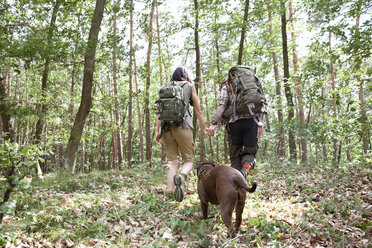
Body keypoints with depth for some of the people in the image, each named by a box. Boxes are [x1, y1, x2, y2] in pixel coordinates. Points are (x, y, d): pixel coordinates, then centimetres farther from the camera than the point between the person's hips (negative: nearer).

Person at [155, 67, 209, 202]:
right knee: (188, 160, 6)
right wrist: (204, 128, 25)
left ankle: (169, 193, -3)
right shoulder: (189, 86, 13)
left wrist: (157, 131, 11)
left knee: (173, 162, 8)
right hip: (183, 126, -3)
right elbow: (198, 111, 15)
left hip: (166, 127, 3)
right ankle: (182, 176, -26)